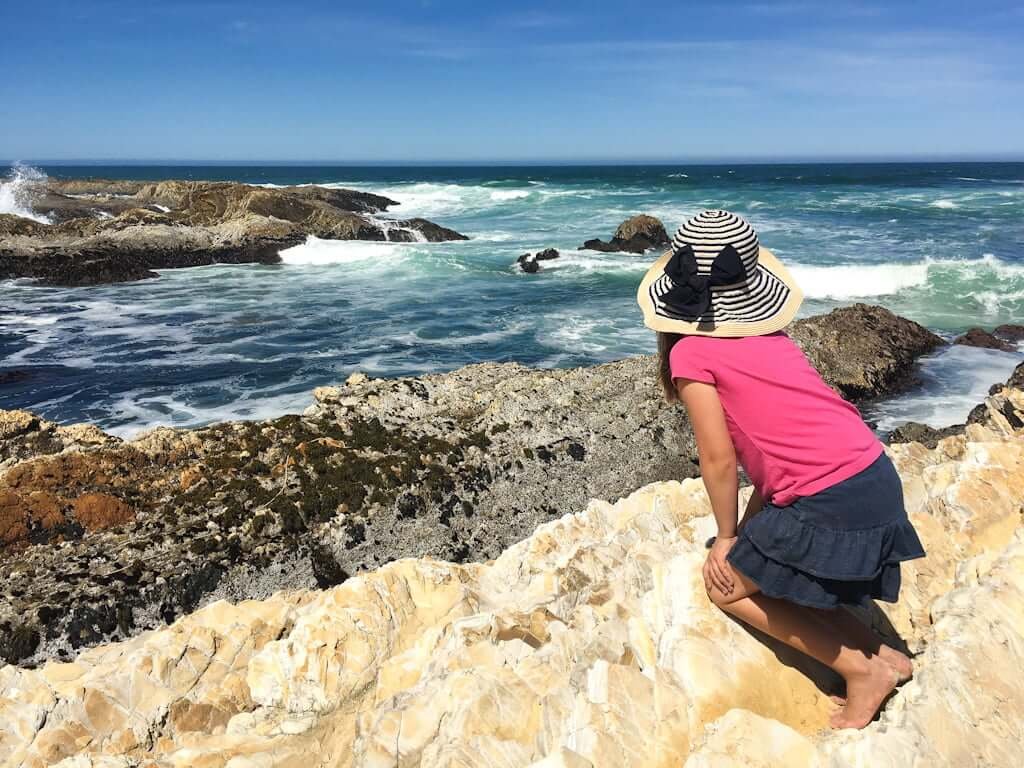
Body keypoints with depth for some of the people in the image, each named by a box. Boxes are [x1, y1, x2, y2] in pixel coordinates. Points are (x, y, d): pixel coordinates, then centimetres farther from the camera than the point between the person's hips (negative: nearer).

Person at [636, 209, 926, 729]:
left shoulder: (690, 351, -8)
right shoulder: (770, 336, 13)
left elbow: (718, 459, -8)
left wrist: (727, 537, 7)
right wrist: (748, 529, 15)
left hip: (829, 505, -8)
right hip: (878, 480, 8)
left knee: (726, 585, 12)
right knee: (768, 574, 24)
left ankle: (862, 670, 11)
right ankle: (882, 654, 22)